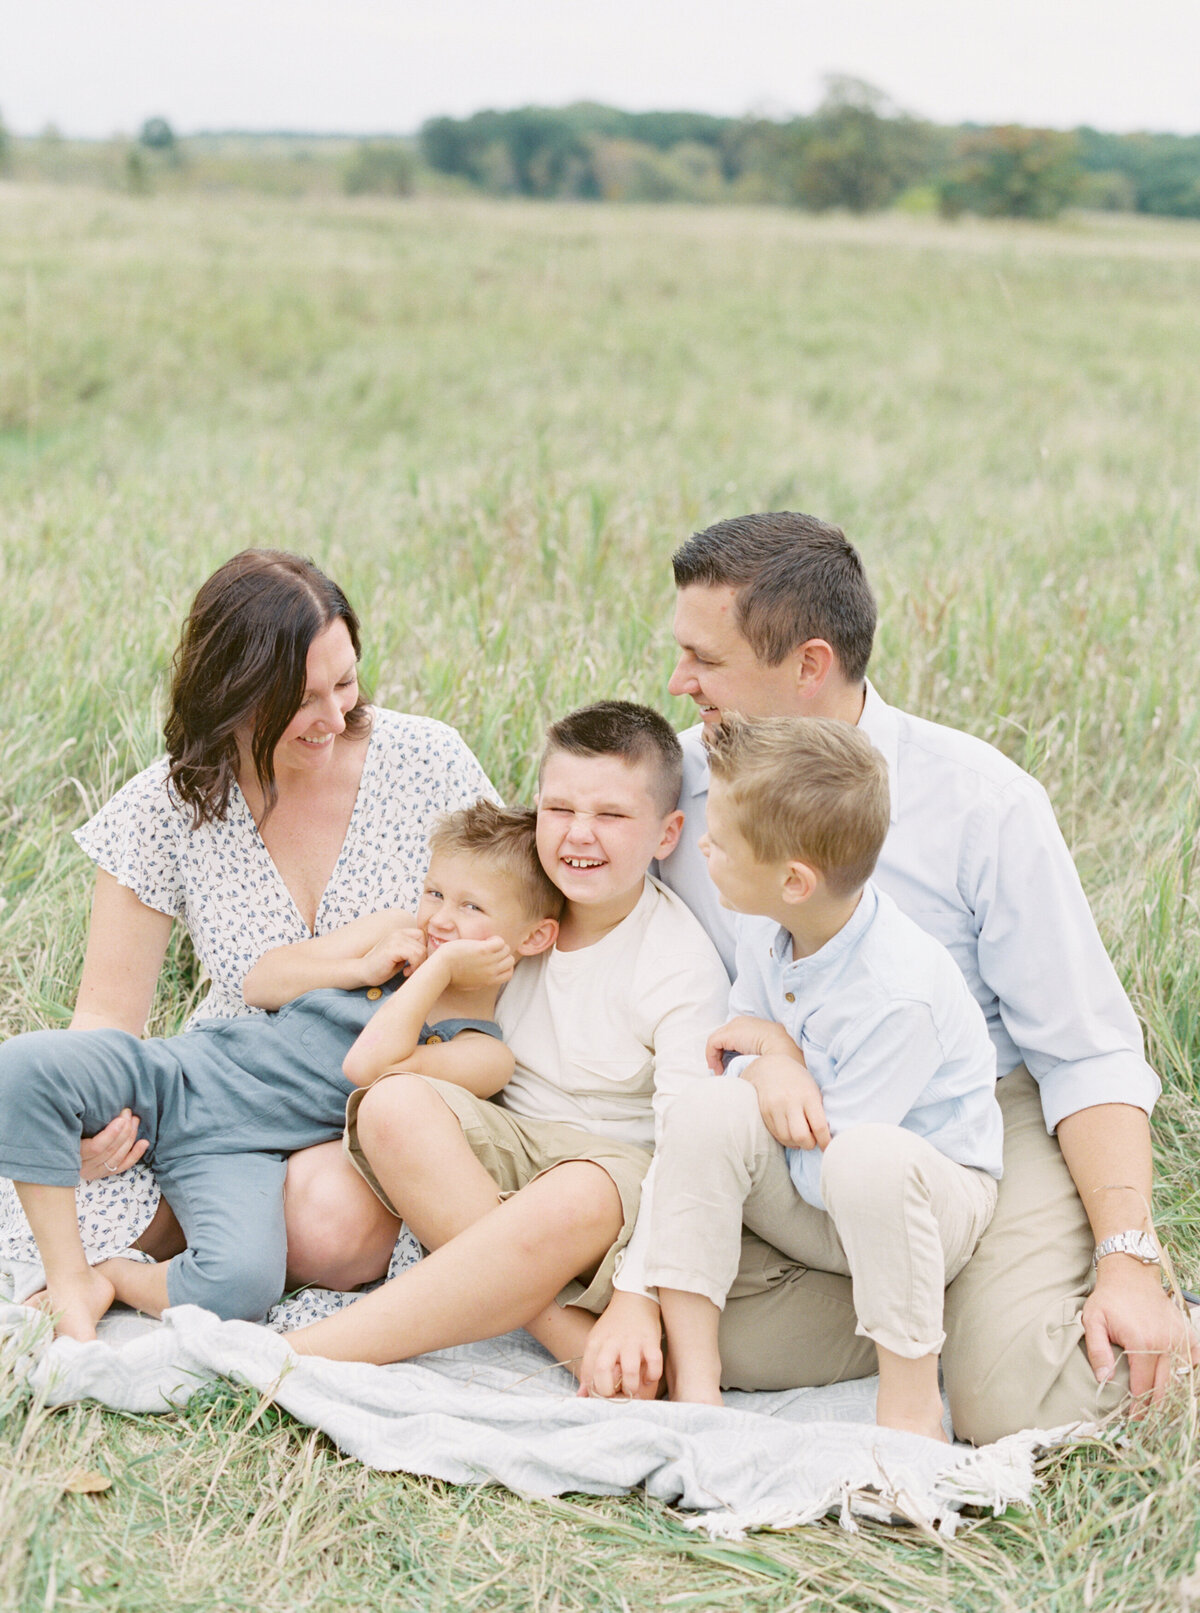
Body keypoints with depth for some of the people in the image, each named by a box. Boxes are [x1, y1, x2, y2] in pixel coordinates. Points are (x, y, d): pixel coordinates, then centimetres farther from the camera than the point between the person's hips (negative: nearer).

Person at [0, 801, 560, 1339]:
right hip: (187, 1071, 4)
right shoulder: (388, 934, 12)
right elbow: (261, 982, 12)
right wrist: (362, 969, -1)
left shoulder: (485, 1054, -2)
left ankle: (114, 1275, -5)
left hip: (243, 1153, -4)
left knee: (241, 1283, -37)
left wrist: (440, 967, -13)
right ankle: (69, 1281, -16)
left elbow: (367, 1066, -19)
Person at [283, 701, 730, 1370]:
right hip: (502, 1151, 5)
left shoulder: (681, 959, -10)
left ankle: (297, 1360, -38)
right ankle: (573, 1340, -35)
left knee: (579, 1197, -40)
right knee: (392, 1103, -26)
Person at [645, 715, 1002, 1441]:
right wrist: (769, 1074, -21)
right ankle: (691, 1372, -17)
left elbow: (819, 1172, -27)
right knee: (710, 1107, -24)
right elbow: (741, 1049, 4)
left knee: (866, 1159, -41)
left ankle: (912, 1406, -23)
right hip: (811, 1209, 6)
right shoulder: (765, 932, -9)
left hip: (931, 1195, -6)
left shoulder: (900, 993, -32)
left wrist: (778, 1050, -13)